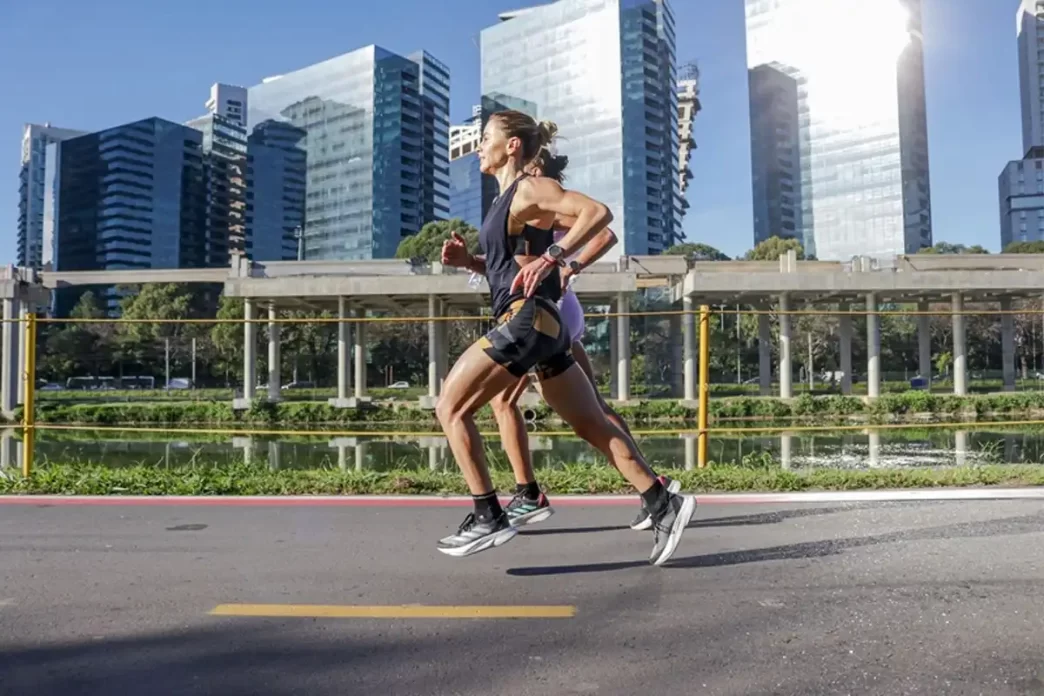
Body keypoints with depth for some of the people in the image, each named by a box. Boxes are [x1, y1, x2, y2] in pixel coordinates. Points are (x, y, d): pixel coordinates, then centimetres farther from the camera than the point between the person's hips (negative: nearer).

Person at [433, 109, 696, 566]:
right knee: (592, 425, 7)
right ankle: (663, 505, 7)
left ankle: (488, 518, -2)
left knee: (450, 408, -3)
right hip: (541, 325, 10)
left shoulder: (529, 189, -5)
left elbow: (598, 211, -18)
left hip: (528, 319, -10)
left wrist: (552, 256, -24)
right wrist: (467, 261, 13)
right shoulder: (507, 199, 22)